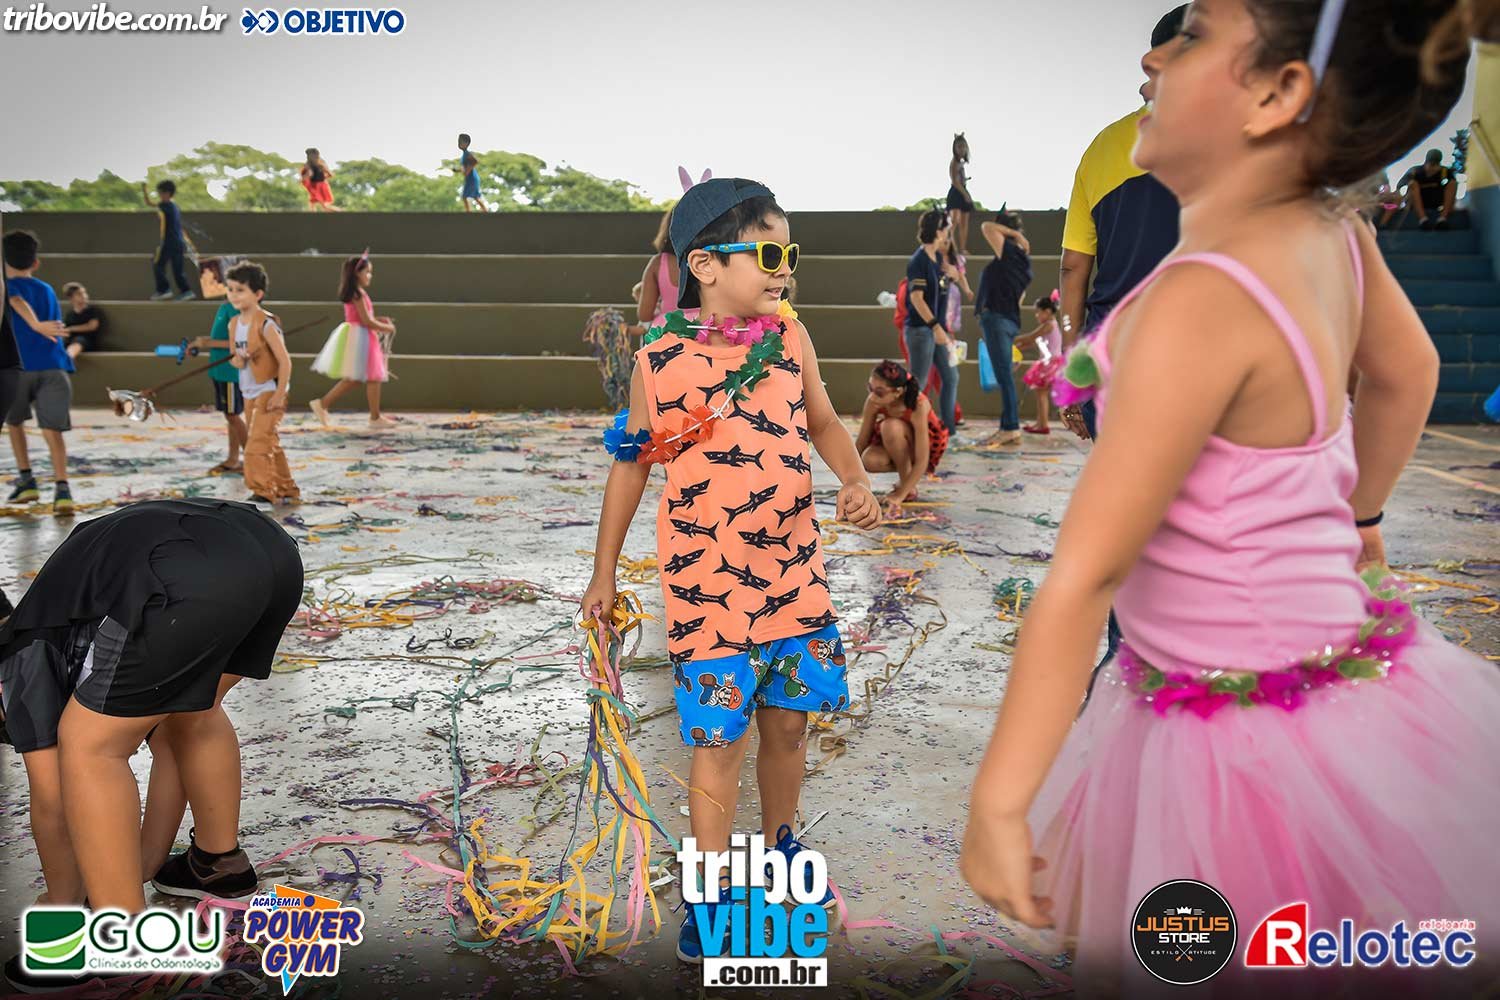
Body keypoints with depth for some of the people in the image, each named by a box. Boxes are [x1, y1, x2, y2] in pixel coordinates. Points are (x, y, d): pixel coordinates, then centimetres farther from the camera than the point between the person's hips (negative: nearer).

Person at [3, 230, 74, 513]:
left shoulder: (8, 286, 8)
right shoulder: (48, 290, 24)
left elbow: (18, 303, -15)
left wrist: (36, 326, -32)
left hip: (21, 365, -2)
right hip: (54, 365, 2)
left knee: (14, 420, 23)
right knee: (51, 429, -4)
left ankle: (26, 480, 20)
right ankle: (61, 488, -24)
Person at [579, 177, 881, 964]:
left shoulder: (789, 337, 0)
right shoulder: (659, 361, -10)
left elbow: (823, 424, 13)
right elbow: (630, 464, 1)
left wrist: (856, 483, -7)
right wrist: (604, 572, 6)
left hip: (794, 568, 4)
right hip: (706, 580, -4)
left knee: (787, 720, 15)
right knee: (720, 738, 1)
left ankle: (779, 848, 41)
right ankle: (709, 901, 19)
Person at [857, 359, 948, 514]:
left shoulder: (918, 406, -37)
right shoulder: (873, 402, -25)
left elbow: (922, 461, -35)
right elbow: (861, 441, -15)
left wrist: (899, 496, -36)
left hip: (929, 444, -4)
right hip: (894, 446, 4)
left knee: (892, 426, -35)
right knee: (870, 460, -28)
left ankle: (909, 488, -17)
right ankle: (906, 471, 4)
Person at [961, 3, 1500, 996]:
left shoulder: (1203, 300, -28)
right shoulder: (1335, 235, -3)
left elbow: (1087, 570, -26)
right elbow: (1407, 373, 18)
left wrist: (999, 802, -19)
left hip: (1254, 745, -8)